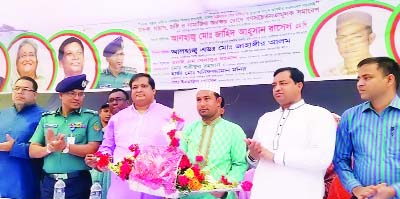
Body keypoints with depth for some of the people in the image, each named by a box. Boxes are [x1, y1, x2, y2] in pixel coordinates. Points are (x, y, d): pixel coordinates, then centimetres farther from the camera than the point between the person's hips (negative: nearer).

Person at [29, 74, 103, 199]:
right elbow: (32, 151, 5)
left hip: (78, 182, -3)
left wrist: (66, 147, -22)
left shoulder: (90, 117, -1)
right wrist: (49, 148, -15)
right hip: (49, 182, 3)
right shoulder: (47, 118, 9)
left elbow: (93, 149, -10)